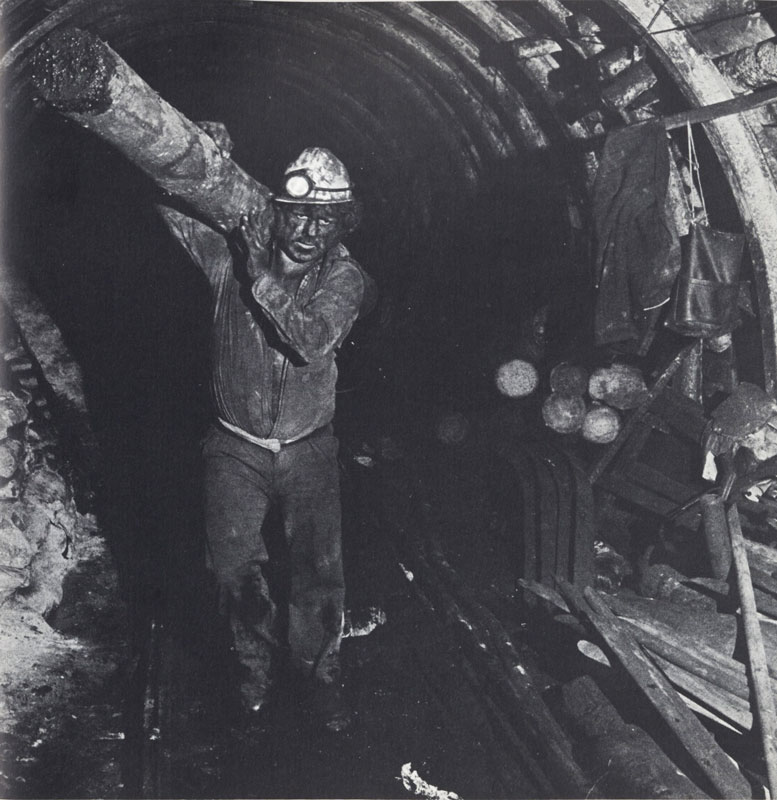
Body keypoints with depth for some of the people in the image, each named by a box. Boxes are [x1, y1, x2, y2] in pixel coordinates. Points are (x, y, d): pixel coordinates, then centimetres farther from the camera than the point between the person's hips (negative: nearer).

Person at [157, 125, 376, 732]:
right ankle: (256, 660, 33)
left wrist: (263, 276, -37)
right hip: (237, 447, 1)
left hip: (309, 449, 0)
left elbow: (313, 340, -28)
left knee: (319, 571, 3)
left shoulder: (344, 277, -11)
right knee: (235, 566, 6)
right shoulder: (232, 255, -9)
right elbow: (171, 207, -11)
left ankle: (320, 670, 28)